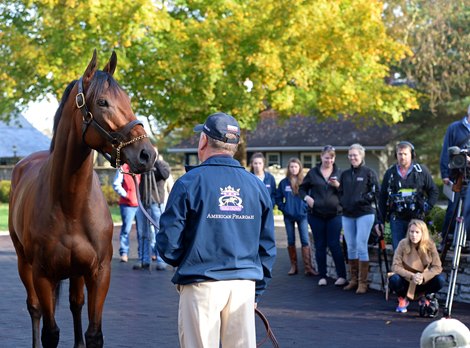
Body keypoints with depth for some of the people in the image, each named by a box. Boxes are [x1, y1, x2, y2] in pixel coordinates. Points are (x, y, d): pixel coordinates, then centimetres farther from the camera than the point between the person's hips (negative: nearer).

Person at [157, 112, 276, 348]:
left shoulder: (189, 183, -7)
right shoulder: (257, 186, 5)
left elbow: (168, 244, -7)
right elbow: (267, 246, 9)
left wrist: (183, 264, 14)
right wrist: (258, 290, 19)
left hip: (201, 285, -3)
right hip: (244, 285, 4)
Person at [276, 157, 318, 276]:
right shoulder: (284, 183, 2)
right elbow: (278, 198, 8)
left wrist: (306, 207, -6)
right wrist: (283, 208, -3)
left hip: (302, 215, -2)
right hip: (288, 216, 2)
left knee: (305, 241, -7)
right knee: (291, 241, 8)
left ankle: (308, 267, -10)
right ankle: (293, 266, 16)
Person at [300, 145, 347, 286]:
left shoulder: (339, 173, 4)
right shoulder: (313, 173, 6)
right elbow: (302, 188, 15)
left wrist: (338, 186, -15)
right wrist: (306, 197, -5)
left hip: (334, 214, -2)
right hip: (316, 214, 2)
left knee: (334, 244, -6)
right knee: (320, 245, 6)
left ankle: (341, 275, 1)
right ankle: (322, 276, 13)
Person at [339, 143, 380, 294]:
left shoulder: (369, 172, 0)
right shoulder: (345, 174, 16)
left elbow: (376, 192, -4)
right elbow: (340, 192, 22)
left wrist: (363, 199, -13)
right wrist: (343, 202, 4)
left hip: (364, 214, -5)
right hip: (347, 215, 6)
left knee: (361, 246, -10)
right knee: (351, 247, 8)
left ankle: (363, 283, -6)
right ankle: (353, 280, 16)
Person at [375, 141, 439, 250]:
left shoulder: (421, 171, 5)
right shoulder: (390, 173, 8)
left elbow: (434, 191, 11)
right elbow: (382, 198, 11)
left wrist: (428, 207, -5)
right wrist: (380, 221, 7)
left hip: (416, 218, -1)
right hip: (397, 219, 1)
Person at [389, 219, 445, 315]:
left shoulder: (430, 245, -13)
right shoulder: (403, 244, -16)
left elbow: (437, 267, -16)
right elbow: (395, 266, -20)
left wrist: (423, 276, -33)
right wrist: (411, 276, -34)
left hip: (423, 281, 1)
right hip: (406, 281, -1)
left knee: (439, 280, -27)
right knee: (394, 280, -34)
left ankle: (423, 296, 7)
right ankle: (402, 299, 2)